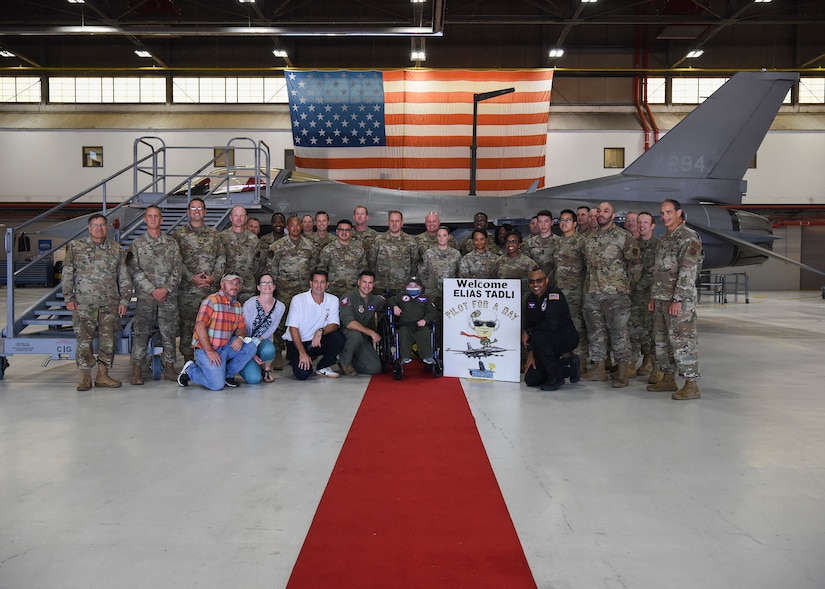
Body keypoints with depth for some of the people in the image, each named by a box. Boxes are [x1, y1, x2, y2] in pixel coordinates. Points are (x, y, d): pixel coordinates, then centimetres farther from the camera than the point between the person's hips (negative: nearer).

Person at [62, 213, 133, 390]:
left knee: (108, 340, 3)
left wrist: (124, 300, 5)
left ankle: (103, 375, 14)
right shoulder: (76, 247, 6)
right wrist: (69, 298, -2)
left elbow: (124, 277, 12)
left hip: (110, 303, 2)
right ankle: (85, 377, 7)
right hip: (84, 303, -2)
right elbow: (67, 274, 5)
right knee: (84, 339, -2)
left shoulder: (116, 249, 11)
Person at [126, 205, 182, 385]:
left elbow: (178, 269, 5)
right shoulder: (137, 244, 5)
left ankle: (169, 367, 13)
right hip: (145, 296, -2)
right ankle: (137, 369, 6)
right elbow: (134, 271, -2)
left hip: (169, 296, 2)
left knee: (169, 332, 5)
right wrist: (152, 290, -11)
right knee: (141, 332, -2)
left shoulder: (171, 243, 10)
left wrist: (166, 288, -8)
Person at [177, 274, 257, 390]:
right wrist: (209, 351, -25)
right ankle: (190, 370, 8)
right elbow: (200, 326, -19)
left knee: (250, 348, -14)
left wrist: (240, 337, -15)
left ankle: (227, 374, 3)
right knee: (217, 385, -20)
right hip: (205, 349, -7)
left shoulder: (238, 305, 11)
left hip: (226, 347, 7)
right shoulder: (212, 301, -11)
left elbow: (242, 327, 12)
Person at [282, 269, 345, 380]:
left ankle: (323, 367, -2)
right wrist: (302, 353, -24)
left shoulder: (333, 300, -2)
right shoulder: (298, 299, -12)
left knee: (339, 338, -26)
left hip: (317, 342, 3)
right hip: (296, 342, -3)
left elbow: (334, 325, -7)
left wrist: (321, 331, -30)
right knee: (303, 373, -25)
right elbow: (293, 328, -15)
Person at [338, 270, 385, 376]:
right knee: (356, 335, -40)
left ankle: (352, 362, 17)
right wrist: (371, 332, -31)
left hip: (364, 339, 5)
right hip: (346, 334, -5)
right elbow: (349, 323, -26)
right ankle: (344, 362, -11)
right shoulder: (348, 298, -14)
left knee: (375, 369, -12)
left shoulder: (375, 299, 5)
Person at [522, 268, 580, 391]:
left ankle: (556, 377, -16)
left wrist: (528, 333, -17)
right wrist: (530, 354, -4)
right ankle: (569, 370, 19)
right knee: (530, 380, -2)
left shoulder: (555, 295, -20)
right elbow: (527, 325, 4)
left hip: (567, 337, -8)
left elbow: (551, 325, -31)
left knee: (538, 338, -37)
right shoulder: (531, 299, 5)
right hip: (548, 340, 8)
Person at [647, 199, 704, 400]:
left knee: (682, 340, -8)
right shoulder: (665, 239, 17)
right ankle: (668, 378, 25)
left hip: (680, 300, -9)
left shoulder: (688, 237, -11)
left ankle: (691, 385, -3)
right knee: (662, 339, 14)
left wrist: (678, 299, -22)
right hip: (661, 299, 9)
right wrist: (653, 297, 19)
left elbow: (688, 271, -18)